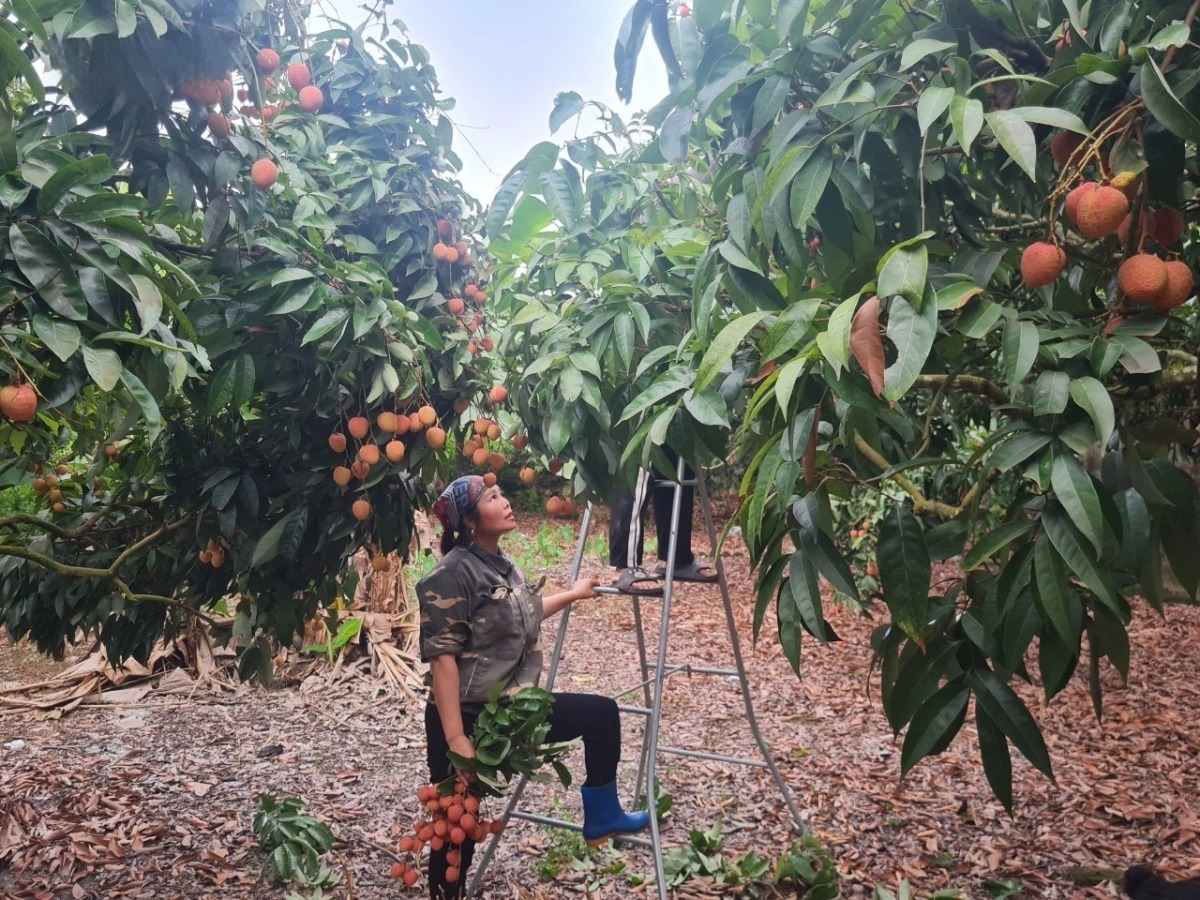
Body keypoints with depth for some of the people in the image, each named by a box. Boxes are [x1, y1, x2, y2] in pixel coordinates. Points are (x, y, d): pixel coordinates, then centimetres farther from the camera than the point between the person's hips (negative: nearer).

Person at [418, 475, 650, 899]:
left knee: (601, 713, 12)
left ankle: (601, 816, 26)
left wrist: (572, 595, 36)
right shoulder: (451, 574, -20)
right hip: (469, 719, -8)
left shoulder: (502, 565, 8)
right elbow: (441, 659, -24)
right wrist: (455, 740, -27)